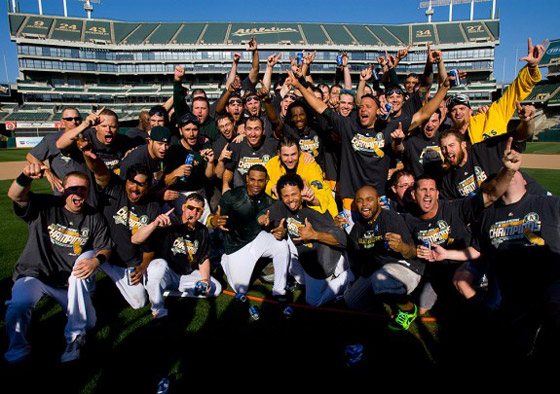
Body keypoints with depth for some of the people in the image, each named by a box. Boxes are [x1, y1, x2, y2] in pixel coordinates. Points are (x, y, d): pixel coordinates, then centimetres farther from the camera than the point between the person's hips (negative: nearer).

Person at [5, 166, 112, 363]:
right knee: (18, 304, -31)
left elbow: (105, 248, -1)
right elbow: (15, 195, -23)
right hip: (35, 275, -2)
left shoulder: (94, 218, -1)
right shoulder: (44, 206, -6)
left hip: (71, 280, 3)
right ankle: (18, 347, 3)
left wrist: (96, 260, -25)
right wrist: (26, 177, -45)